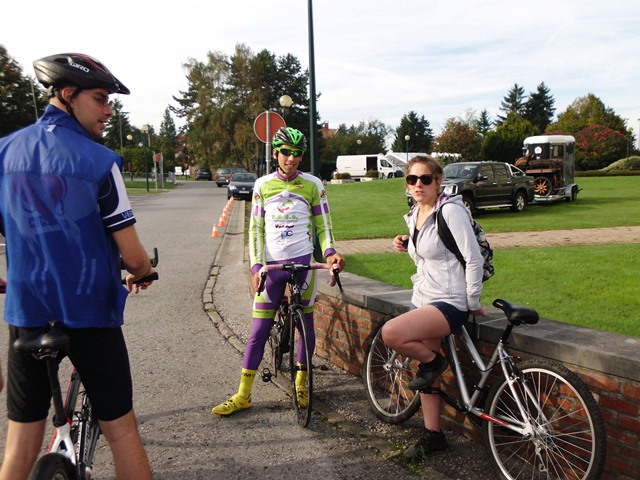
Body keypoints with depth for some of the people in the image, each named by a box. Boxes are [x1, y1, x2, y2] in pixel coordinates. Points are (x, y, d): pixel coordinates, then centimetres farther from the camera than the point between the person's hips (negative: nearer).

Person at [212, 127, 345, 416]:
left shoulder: (312, 185, 1)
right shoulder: (263, 185, 4)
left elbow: (323, 226, 4)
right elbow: (255, 229, 4)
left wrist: (330, 252, -15)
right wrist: (256, 266, -5)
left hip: (303, 262, 0)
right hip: (271, 265, 1)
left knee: (306, 326, 6)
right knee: (258, 331, 2)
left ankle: (300, 384, 26)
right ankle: (243, 395, 10)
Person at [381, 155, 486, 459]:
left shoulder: (450, 210, -16)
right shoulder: (414, 215, 10)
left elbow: (474, 259, -15)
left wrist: (473, 303, -11)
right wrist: (407, 245, 4)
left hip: (450, 303, -9)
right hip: (423, 299, 9)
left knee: (390, 333, -28)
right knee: (428, 375, 13)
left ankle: (433, 362, 0)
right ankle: (433, 435, 28)